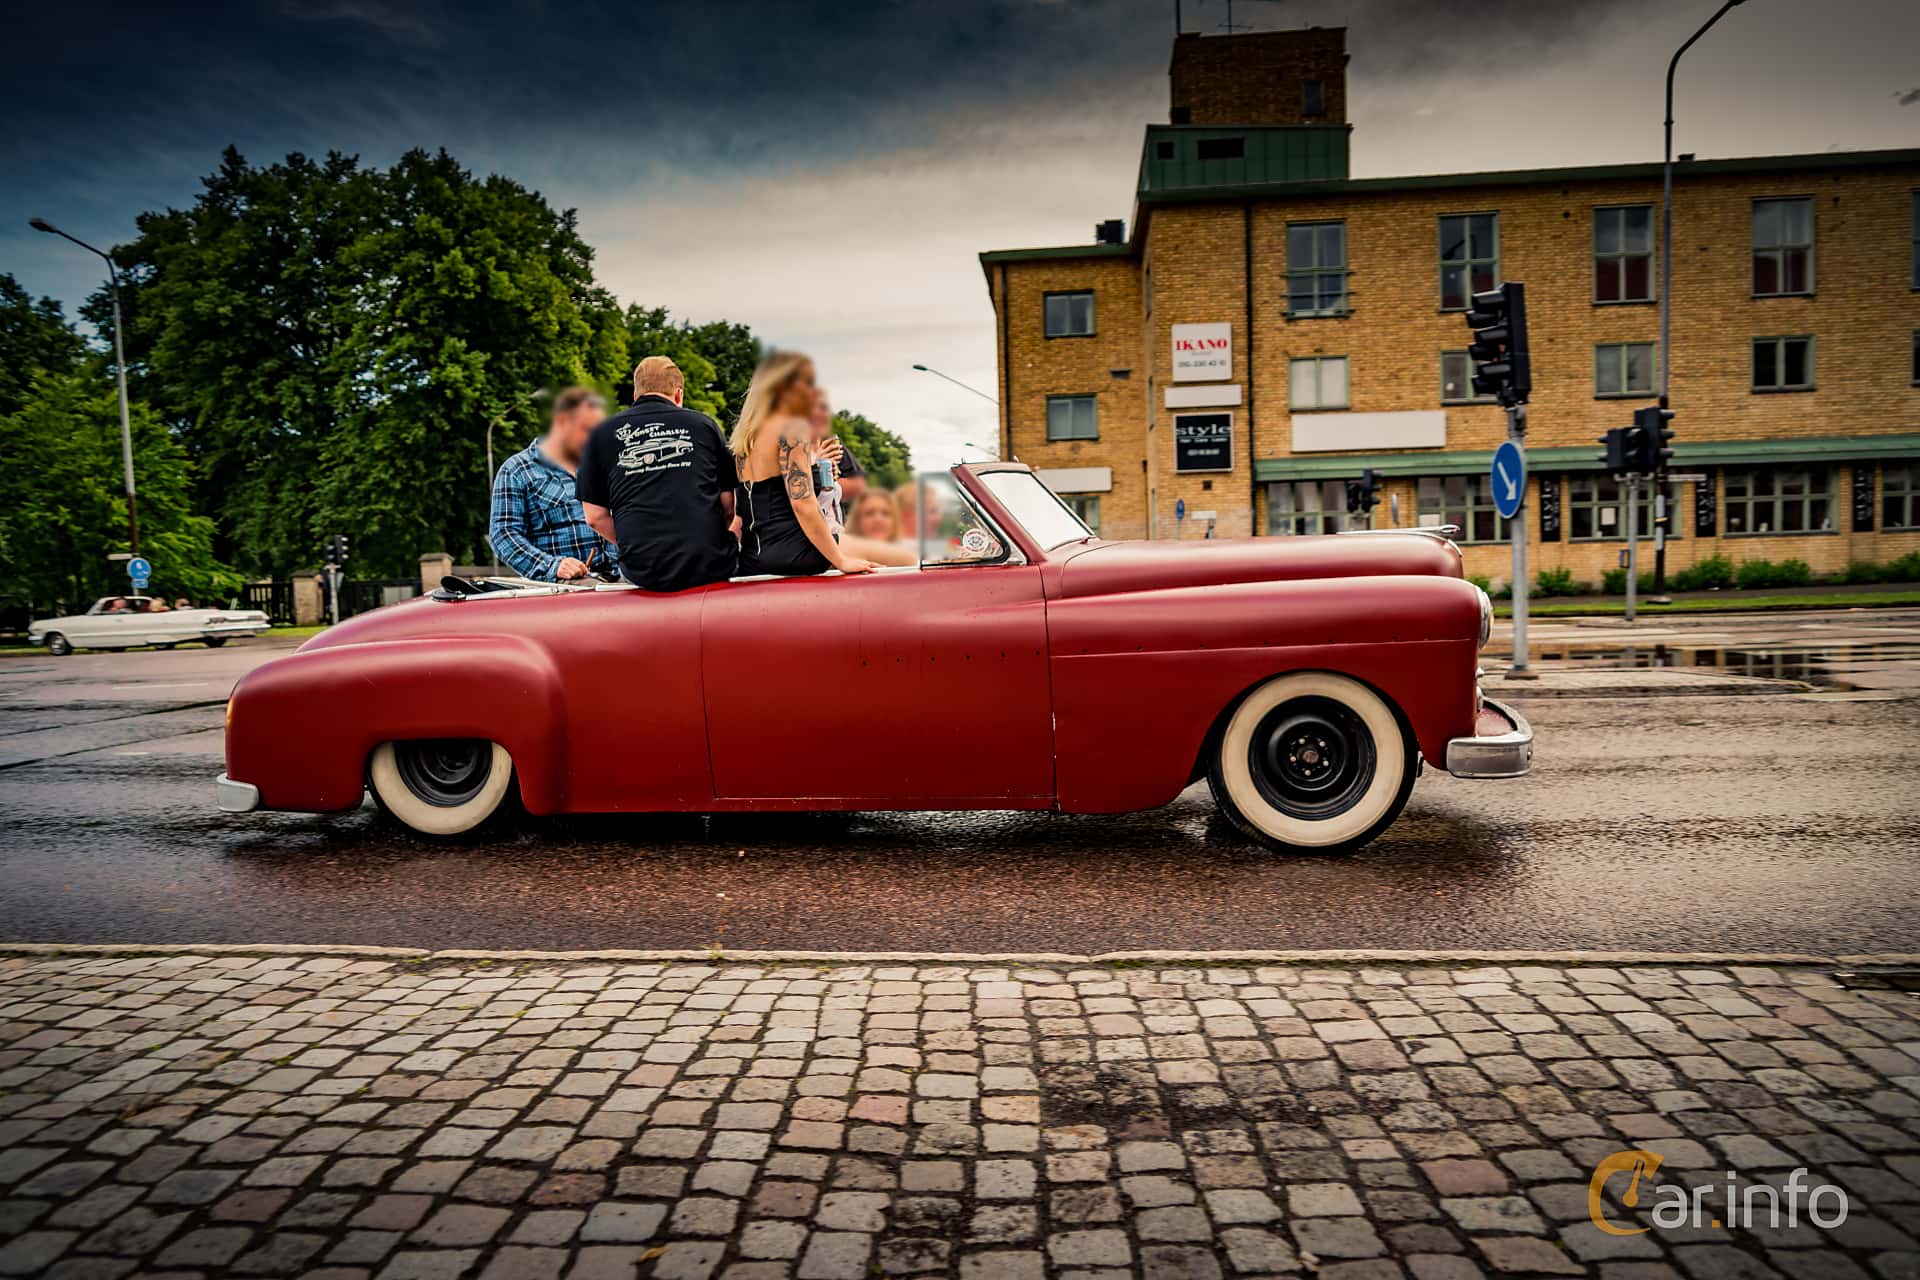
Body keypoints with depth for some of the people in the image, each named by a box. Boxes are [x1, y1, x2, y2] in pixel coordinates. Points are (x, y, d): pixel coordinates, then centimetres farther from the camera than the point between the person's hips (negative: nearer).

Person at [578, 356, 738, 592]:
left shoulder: (602, 434, 10)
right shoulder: (703, 424, 10)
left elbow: (595, 516, 9)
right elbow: (729, 507, 10)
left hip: (644, 573, 1)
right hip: (712, 568, 0)